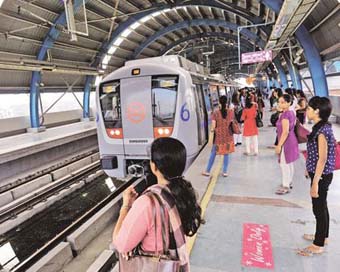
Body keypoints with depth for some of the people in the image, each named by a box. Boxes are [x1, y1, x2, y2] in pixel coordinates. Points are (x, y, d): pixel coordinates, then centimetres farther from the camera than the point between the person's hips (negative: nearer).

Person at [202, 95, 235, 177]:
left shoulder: (215, 113, -9)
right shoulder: (231, 111, -4)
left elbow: (213, 126, -10)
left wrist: (212, 129, 10)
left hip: (218, 136, -1)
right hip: (228, 136, 1)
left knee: (213, 153, 10)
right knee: (226, 154, 13)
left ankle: (207, 171, 19)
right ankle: (225, 172, 17)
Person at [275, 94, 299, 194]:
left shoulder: (284, 115, -21)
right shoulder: (291, 113, 7)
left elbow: (285, 132, -25)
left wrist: (279, 145, -21)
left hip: (286, 142, -10)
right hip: (292, 140, 10)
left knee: (284, 164, 1)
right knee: (290, 164, 19)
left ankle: (285, 186, 11)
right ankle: (289, 182, 33)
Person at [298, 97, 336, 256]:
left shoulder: (322, 130, -23)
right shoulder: (322, 127, 5)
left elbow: (322, 159, -24)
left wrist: (315, 183, -21)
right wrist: (310, 170, 23)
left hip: (321, 176, -9)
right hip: (319, 174, 9)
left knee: (319, 208, 3)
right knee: (321, 206, 21)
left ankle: (318, 245, 19)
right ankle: (323, 236, 39)